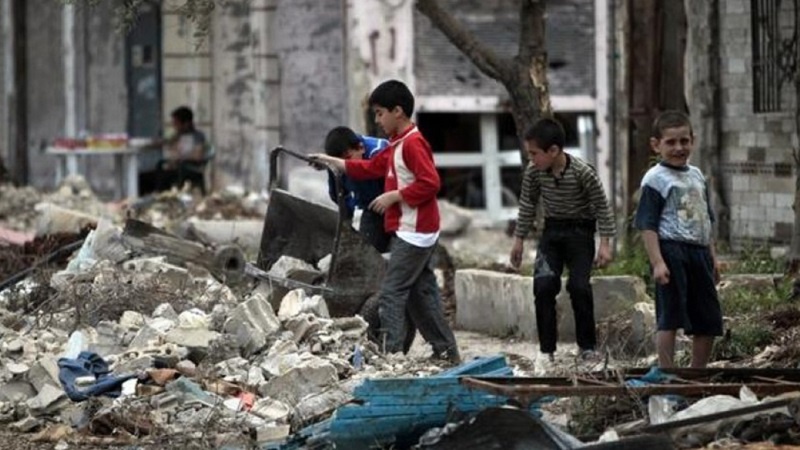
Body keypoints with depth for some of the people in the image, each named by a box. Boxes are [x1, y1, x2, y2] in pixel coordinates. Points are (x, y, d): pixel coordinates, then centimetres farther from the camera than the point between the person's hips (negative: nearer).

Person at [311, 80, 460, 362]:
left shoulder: (413, 143, -16)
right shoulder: (397, 145, 16)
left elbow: (430, 183, -23)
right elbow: (371, 168, 23)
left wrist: (394, 196, -19)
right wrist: (332, 162, 20)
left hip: (414, 232, -10)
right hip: (416, 233, 10)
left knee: (392, 291, -10)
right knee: (422, 292, 13)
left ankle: (390, 351, -13)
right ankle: (447, 351, 18)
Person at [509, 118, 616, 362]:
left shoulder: (582, 172, -20)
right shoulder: (533, 171, -9)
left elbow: (602, 207, -10)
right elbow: (527, 205, 7)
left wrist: (605, 243, -13)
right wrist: (519, 239, 10)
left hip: (580, 231, -3)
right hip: (552, 230, 3)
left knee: (579, 287, -14)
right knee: (543, 285, -13)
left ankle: (587, 346, 3)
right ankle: (547, 348, -6)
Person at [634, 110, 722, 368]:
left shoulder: (696, 176, 17)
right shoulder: (655, 179, -6)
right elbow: (648, 225, -11)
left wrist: (712, 257, 20)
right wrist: (657, 262, -20)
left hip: (698, 251, 7)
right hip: (671, 251, -7)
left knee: (708, 321, 10)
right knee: (670, 317, -7)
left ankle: (699, 371, 22)